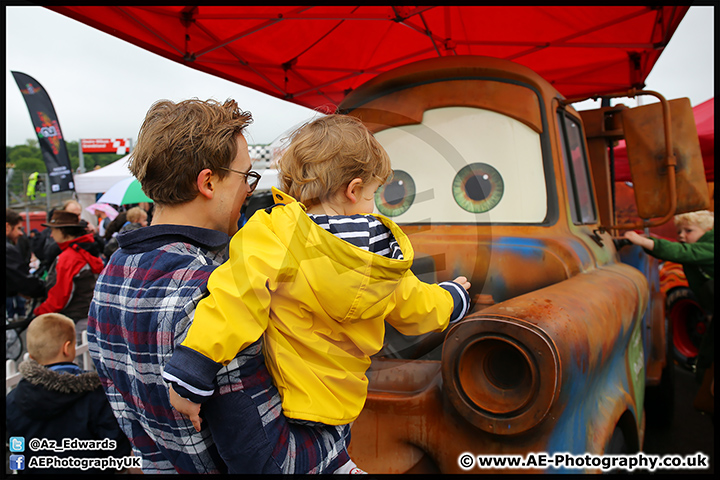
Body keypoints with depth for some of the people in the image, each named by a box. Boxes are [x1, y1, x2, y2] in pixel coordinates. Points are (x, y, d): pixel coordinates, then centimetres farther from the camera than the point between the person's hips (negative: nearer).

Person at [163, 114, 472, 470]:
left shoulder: (275, 232, -20)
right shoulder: (384, 262, -4)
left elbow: (237, 296, -33)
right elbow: (417, 308, 13)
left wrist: (189, 375, -30)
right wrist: (453, 296, 34)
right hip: (340, 411, 5)